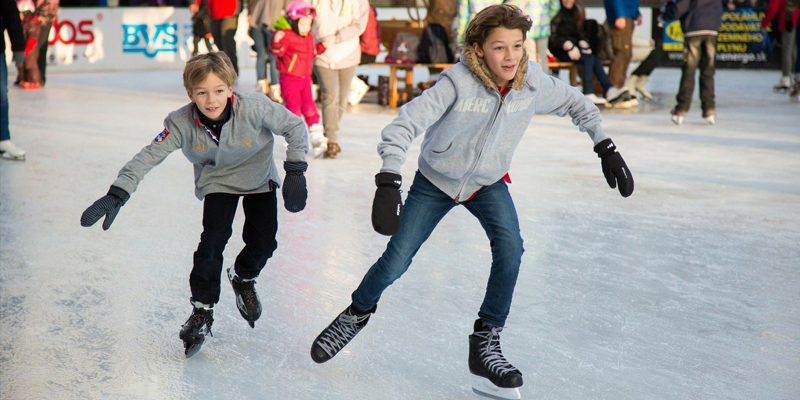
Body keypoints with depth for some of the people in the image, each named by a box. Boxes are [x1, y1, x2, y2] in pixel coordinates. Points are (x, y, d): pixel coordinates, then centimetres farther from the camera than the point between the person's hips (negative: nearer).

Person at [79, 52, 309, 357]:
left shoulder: (255, 108, -32)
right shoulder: (182, 123, -28)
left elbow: (295, 126, -19)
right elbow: (148, 156, -26)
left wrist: (295, 172, -23)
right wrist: (117, 195, -36)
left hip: (259, 178, 0)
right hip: (217, 181, 0)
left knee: (263, 241, -8)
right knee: (213, 238, -17)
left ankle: (243, 278, 27)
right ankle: (202, 310, -1)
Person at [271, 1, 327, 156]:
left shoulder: (309, 37, 11)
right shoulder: (287, 36, -13)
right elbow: (277, 51, -22)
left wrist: (321, 46, 13)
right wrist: (276, 42, -40)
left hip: (305, 79, 6)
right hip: (289, 79, -6)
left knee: (309, 106, 5)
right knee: (293, 107, -4)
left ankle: (317, 138, 7)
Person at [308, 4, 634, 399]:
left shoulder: (533, 82, -19)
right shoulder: (458, 82, -31)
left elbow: (574, 102, 2)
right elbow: (404, 125, -35)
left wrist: (605, 147, -1)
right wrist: (389, 182, -46)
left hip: (488, 183, 3)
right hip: (436, 181, -2)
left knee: (510, 247, -23)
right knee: (395, 261, -1)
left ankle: (485, 342, -7)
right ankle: (358, 312, 31)